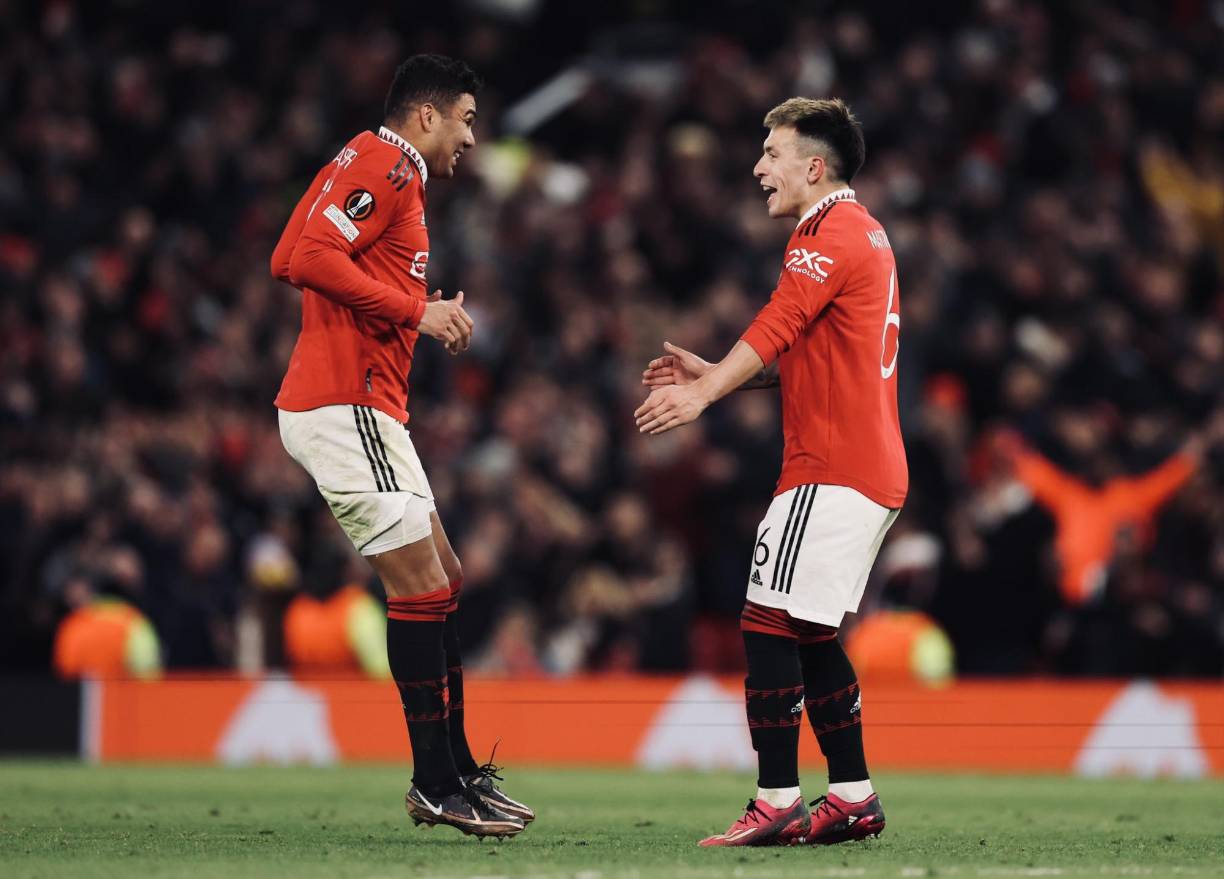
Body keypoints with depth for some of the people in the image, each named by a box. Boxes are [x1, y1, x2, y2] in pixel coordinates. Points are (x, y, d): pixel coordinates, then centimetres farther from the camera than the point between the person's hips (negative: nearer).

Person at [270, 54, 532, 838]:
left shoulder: (394, 174, 20)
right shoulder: (382, 165, -10)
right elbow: (309, 259, -22)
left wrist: (425, 317, 10)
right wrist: (416, 310, -17)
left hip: (368, 409, 11)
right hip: (346, 409, -11)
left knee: (442, 583, 14)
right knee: (422, 588, -9)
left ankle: (457, 770, 18)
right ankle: (436, 785, -5)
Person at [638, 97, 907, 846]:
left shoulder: (832, 232, -10)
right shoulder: (862, 232, 21)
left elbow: (777, 326, -23)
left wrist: (704, 393, -30)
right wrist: (713, 373, 16)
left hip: (833, 470, -10)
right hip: (872, 470, 10)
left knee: (769, 623, -12)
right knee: (812, 635, 14)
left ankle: (776, 803, -15)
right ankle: (853, 798, 15)